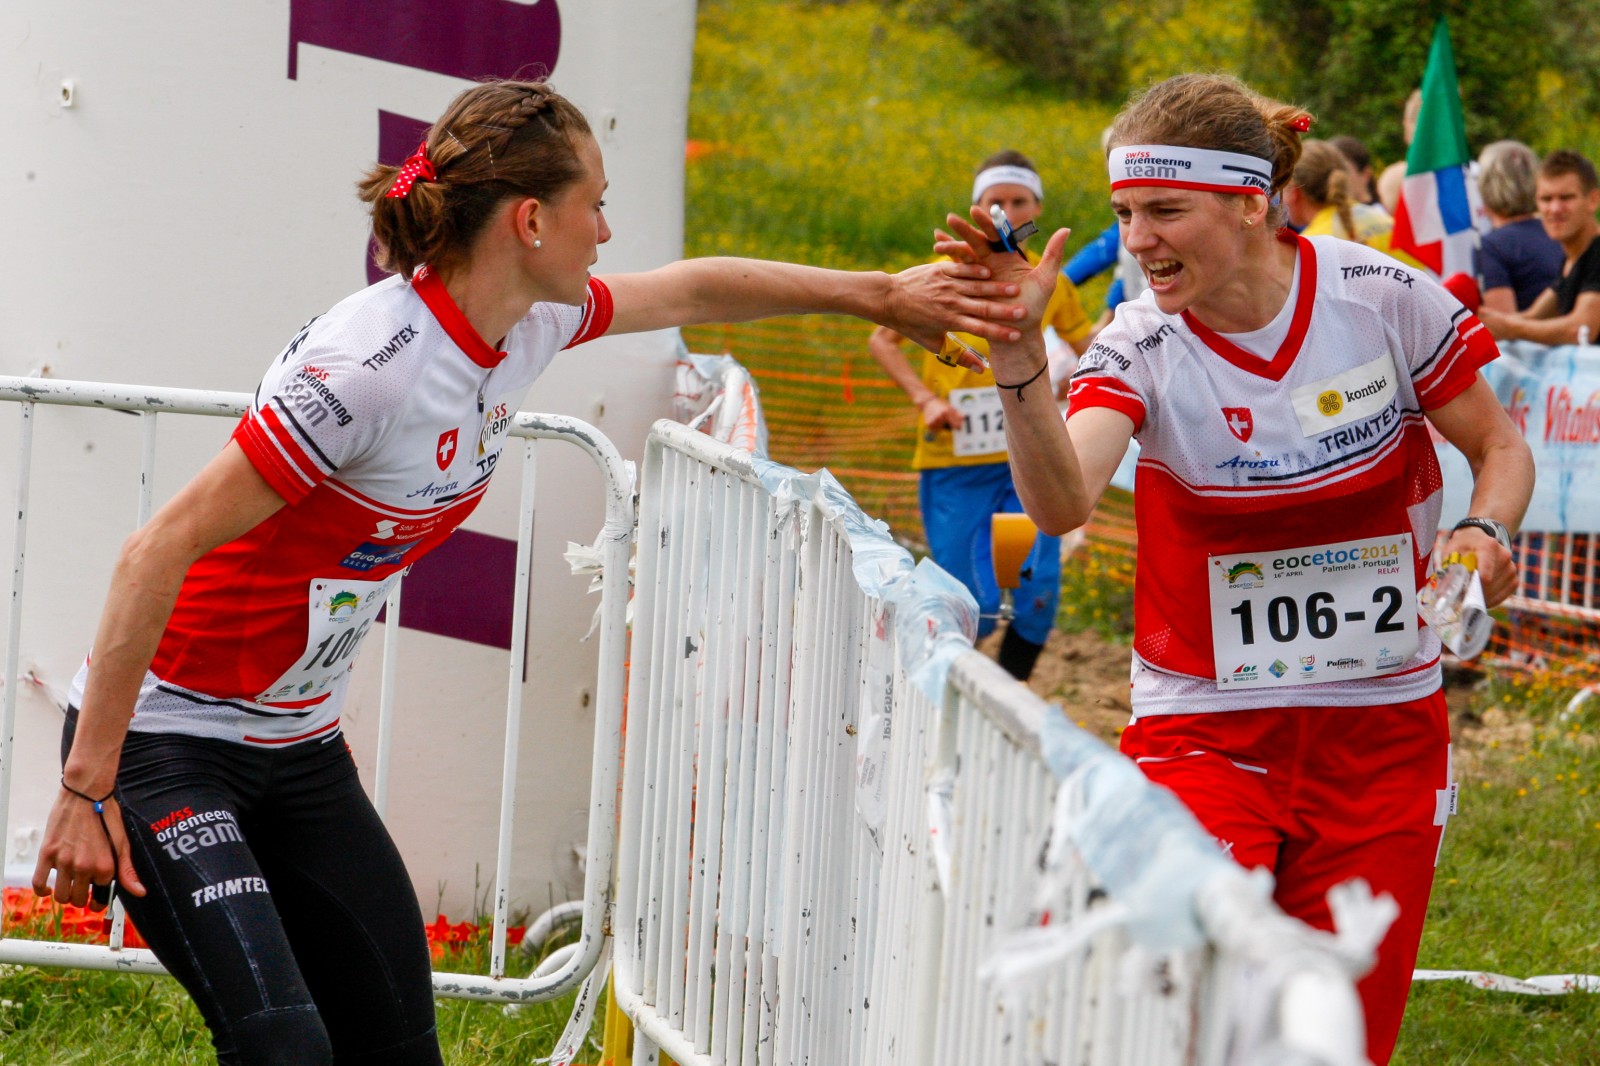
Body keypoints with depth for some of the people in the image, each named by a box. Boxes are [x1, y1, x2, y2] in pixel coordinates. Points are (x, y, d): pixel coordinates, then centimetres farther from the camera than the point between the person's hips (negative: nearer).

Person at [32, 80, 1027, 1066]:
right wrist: (86, 787, -26)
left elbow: (685, 290, 20)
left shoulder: (528, 326, -2)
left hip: (301, 747, 9)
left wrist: (880, 294, 27)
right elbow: (159, 552, -26)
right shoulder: (370, 366, -27)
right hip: (162, 740, -8)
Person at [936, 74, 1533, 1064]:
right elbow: (1062, 502, -29)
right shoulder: (1142, 348, -10)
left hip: (1382, 727, 1)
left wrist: (1484, 532, -14)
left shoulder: (1387, 299, -8)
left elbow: (1500, 446, 7)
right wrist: (1017, 351, -42)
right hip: (1205, 730, -1)